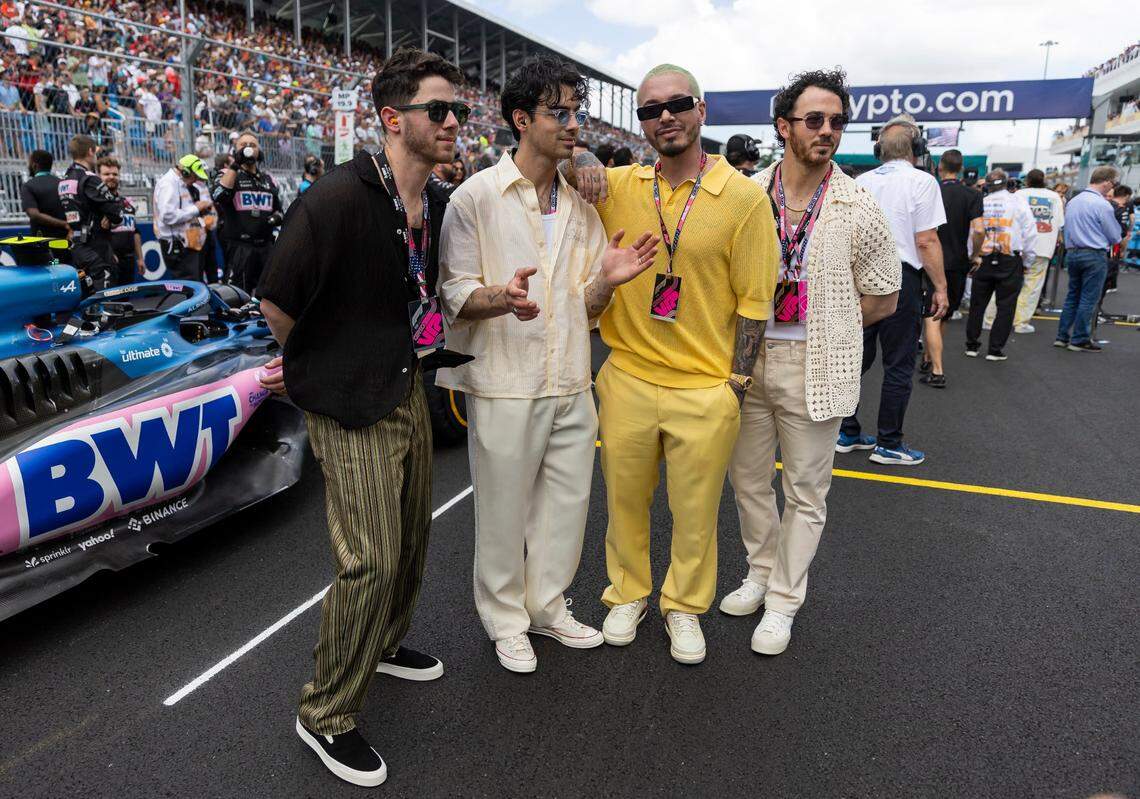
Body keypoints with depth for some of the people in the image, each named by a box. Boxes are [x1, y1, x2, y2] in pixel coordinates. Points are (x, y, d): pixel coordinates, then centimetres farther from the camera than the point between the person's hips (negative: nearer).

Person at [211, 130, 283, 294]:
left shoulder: (269, 180, 19)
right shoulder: (229, 174, 4)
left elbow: (278, 209, 27)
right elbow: (219, 195, -18)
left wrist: (277, 217, 2)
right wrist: (235, 165, -16)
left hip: (266, 246, 5)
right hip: (239, 247, -5)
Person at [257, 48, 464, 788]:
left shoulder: (437, 205, 4)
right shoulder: (338, 198, -22)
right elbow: (279, 304, -18)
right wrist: (317, 362, -1)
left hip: (404, 388, 8)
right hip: (347, 408, -8)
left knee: (411, 538, 19)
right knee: (371, 560, -6)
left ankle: (384, 644, 46)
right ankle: (328, 717, 16)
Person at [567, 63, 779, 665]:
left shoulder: (744, 197, -6)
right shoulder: (618, 186, 1)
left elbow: (754, 300, -4)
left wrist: (736, 386, -6)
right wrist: (582, 162, -9)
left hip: (706, 389, -2)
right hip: (627, 379, 3)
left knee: (695, 512, 11)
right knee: (625, 499, 16)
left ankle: (684, 606, 35)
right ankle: (628, 593, 39)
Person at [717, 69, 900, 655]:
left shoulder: (857, 209, -5)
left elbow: (883, 298, 3)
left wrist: (820, 323, -3)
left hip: (813, 365, -2)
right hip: (746, 358, 3)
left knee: (805, 492, 8)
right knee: (748, 478, 16)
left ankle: (783, 601, 23)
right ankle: (761, 572, 37)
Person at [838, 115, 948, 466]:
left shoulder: (861, 182, 10)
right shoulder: (921, 181, -7)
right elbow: (926, 241, -12)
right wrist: (940, 286, -4)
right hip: (901, 279, -5)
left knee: (856, 358, 12)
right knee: (898, 365, 3)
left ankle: (847, 433, 20)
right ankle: (888, 445, 10)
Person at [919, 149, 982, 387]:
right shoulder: (972, 195, -4)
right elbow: (978, 229, -15)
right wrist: (975, 254, 0)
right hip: (957, 263, 2)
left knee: (931, 316, -4)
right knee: (943, 316, 18)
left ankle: (937, 371, -12)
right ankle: (928, 359, 32)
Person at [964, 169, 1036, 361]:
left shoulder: (979, 204, 2)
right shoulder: (1019, 203, -2)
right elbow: (1030, 234, -3)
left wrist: (971, 259, 10)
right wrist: (1027, 263, 6)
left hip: (982, 261, 2)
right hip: (1011, 262, -2)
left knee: (977, 304, 12)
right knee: (1005, 306, 4)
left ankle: (972, 345, 17)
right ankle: (996, 350, 4)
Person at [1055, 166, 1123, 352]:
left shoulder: (1072, 202, 9)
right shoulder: (1102, 205, -13)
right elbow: (1115, 237, -6)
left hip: (1071, 252, 7)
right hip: (1095, 256, -7)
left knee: (1072, 295, 13)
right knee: (1088, 299, 0)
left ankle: (1063, 336, 14)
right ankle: (1079, 340, 4)